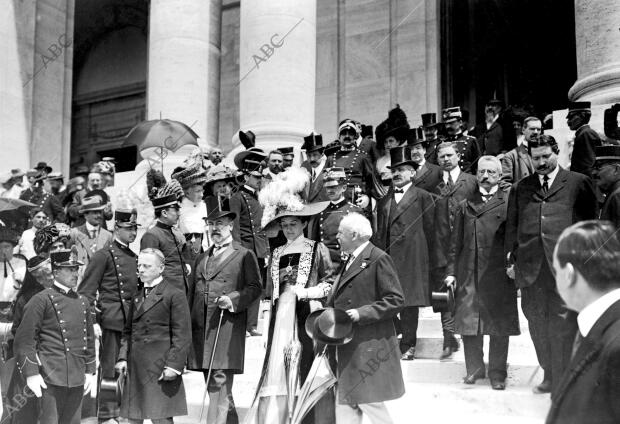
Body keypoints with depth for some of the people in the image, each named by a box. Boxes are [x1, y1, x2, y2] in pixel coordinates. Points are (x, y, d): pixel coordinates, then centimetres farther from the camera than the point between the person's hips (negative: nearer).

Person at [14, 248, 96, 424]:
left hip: (77, 379, 6)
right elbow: (24, 339, -8)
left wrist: (90, 370, 14)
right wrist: (31, 373, -12)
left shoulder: (82, 302, 13)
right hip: (51, 378, -6)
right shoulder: (41, 300, -5)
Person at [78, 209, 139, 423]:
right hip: (111, 321, -6)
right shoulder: (103, 255, -6)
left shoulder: (134, 257, 15)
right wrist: (92, 321, -15)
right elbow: (86, 291, -8)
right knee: (110, 369, -1)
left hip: (132, 322, 6)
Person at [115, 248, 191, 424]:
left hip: (160, 367, -7)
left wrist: (173, 365, -15)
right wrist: (123, 357, 7)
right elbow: (128, 330, 19)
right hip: (135, 367, 7)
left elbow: (182, 335, -10)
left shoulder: (175, 294, -6)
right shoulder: (137, 296, 16)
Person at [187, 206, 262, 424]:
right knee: (216, 388, 12)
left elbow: (255, 287, -2)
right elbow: (191, 293, 21)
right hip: (200, 328, 6)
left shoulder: (245, 255, 5)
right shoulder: (201, 258, 21)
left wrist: (232, 299, -18)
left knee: (219, 385, -12)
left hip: (227, 328, -6)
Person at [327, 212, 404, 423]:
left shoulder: (379, 259, -12)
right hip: (348, 347, 9)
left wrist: (361, 313, -20)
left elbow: (396, 300, -16)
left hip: (370, 347, -9)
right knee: (345, 403, 10)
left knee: (370, 402, -3)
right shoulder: (351, 260, 16)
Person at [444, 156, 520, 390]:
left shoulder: (509, 202, 4)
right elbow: (455, 242, 13)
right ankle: (474, 368, 18)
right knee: (467, 323, 3)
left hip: (498, 273, -3)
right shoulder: (465, 206, 14)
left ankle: (498, 373, 15)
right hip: (468, 273, 3)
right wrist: (451, 271, 7)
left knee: (499, 325, 3)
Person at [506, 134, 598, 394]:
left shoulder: (578, 183, 7)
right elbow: (512, 226, 16)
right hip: (531, 268, 4)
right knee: (538, 326, 8)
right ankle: (550, 375, 23)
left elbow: (590, 223, 6)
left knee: (562, 324, -4)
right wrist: (512, 259, 9)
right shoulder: (521, 188, 16)